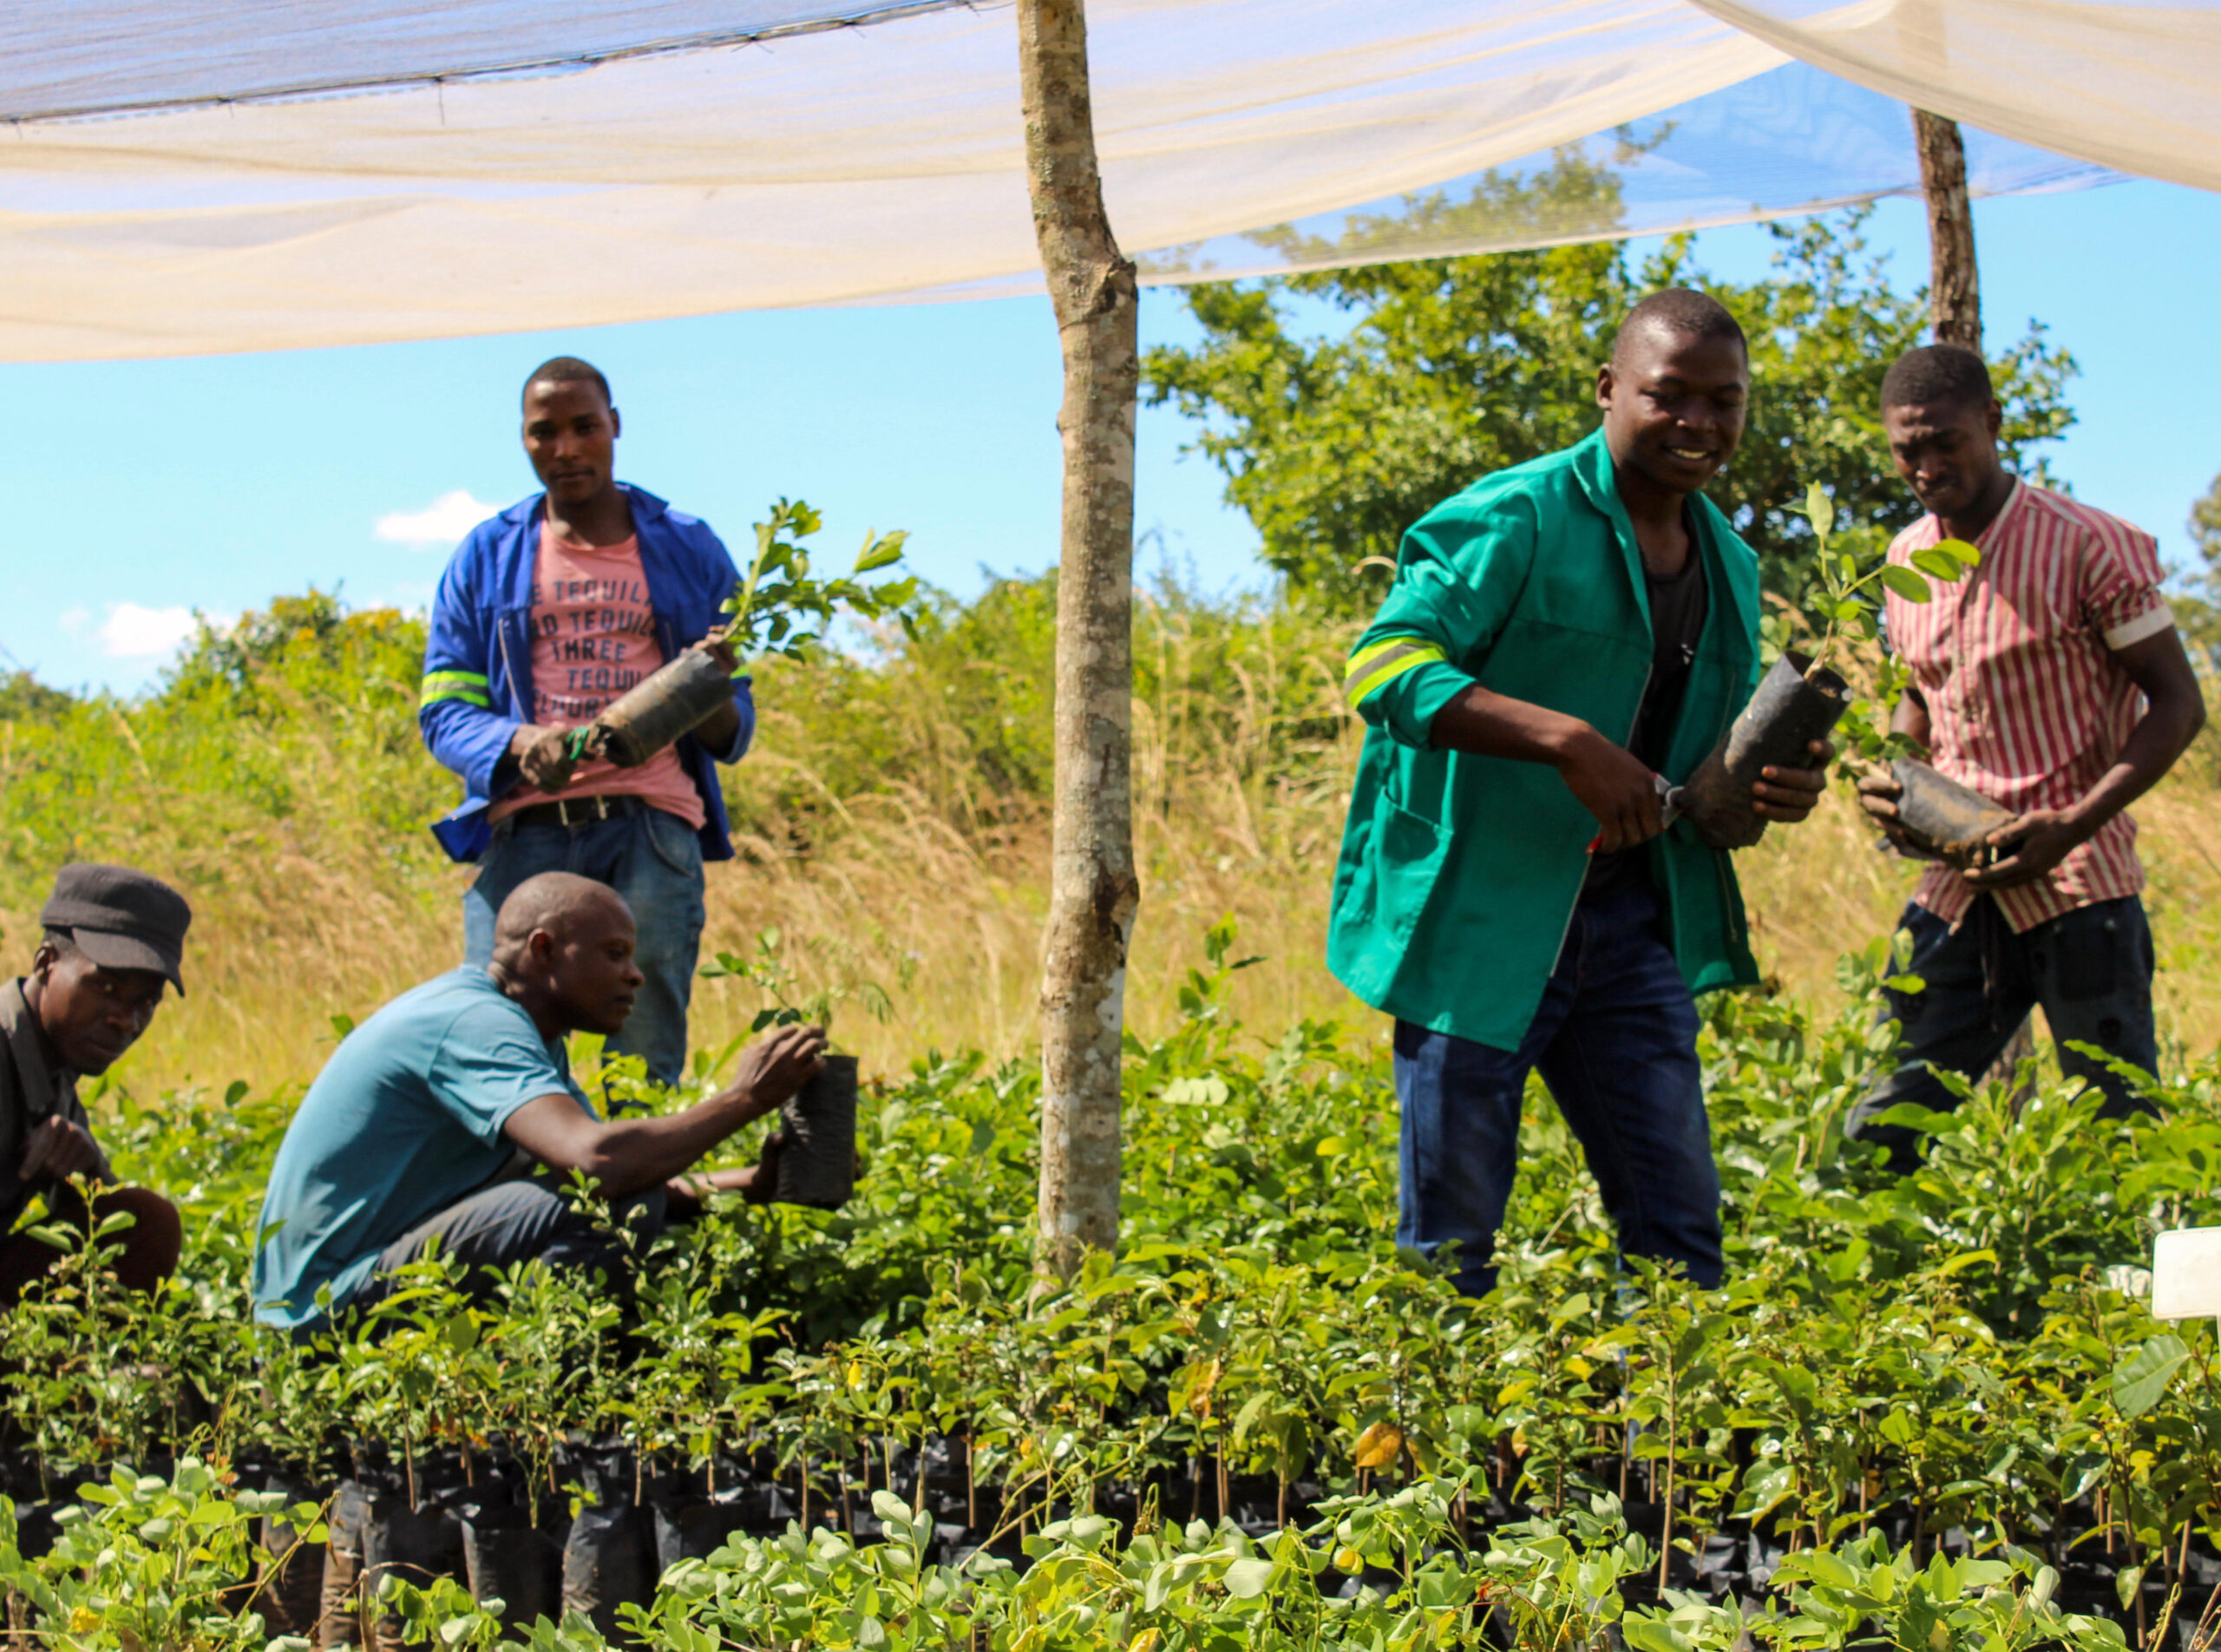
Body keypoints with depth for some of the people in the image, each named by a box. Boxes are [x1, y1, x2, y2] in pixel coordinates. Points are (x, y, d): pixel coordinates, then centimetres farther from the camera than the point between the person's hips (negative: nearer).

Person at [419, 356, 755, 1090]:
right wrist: (519, 746, -12)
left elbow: (735, 731, 15)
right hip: (525, 829, 0)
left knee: (645, 1066, -9)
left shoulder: (689, 552, 16)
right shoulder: (487, 558, 16)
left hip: (648, 828, 0)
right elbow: (443, 708, 10)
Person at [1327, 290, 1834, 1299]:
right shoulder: (1517, 521, -11)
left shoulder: (1730, 570, 14)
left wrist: (1773, 792, -1)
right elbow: (1386, 666, -21)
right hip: (1480, 919, -7)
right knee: (1452, 1238, 0)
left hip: (1628, 924, 7)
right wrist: (1567, 741, -29)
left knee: (1679, 1223, 7)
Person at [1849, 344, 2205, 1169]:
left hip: (2077, 889, -6)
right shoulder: (1908, 559, 11)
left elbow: (2177, 704, -8)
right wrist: (1890, 781, 3)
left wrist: (2073, 826, -19)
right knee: (1877, 1137, 3)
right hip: (1957, 884, 6)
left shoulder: (2087, 546, -9)